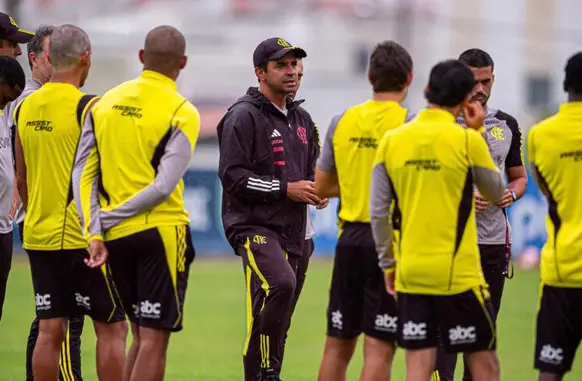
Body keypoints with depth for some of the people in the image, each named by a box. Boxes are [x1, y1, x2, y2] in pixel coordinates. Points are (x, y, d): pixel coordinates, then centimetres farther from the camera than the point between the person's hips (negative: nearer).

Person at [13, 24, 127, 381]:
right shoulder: (89, 108, -11)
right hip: (83, 237, -6)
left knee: (50, 330, 7)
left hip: (39, 235, 6)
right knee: (111, 328, 2)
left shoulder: (25, 108, 8)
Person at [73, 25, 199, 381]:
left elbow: (82, 173, 2)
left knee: (143, 335, 18)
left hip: (115, 235, 5)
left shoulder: (105, 103, 7)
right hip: (160, 232, -5)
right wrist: (113, 217, -10)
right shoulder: (181, 113, -9)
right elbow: (164, 186, -16)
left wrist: (95, 230, -2)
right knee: (154, 339, -2)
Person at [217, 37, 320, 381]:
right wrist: (286, 189, -16)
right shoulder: (244, 116, -5)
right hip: (253, 224, -8)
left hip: (292, 230, 8)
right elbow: (232, 177, -13)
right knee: (280, 284, -31)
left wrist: (315, 191, 8)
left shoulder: (302, 120, 20)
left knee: (277, 318, 7)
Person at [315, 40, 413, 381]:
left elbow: (321, 188, 13)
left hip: (350, 238, 5)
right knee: (379, 347, -4)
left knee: (338, 345, 11)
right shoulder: (410, 124, -9)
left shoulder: (342, 121, 5)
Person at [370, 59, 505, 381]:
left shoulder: (392, 140, 2)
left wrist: (388, 264, 14)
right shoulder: (468, 141, -8)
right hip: (459, 274, -3)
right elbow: (496, 193, 7)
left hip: (410, 274, 3)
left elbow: (378, 212, 3)